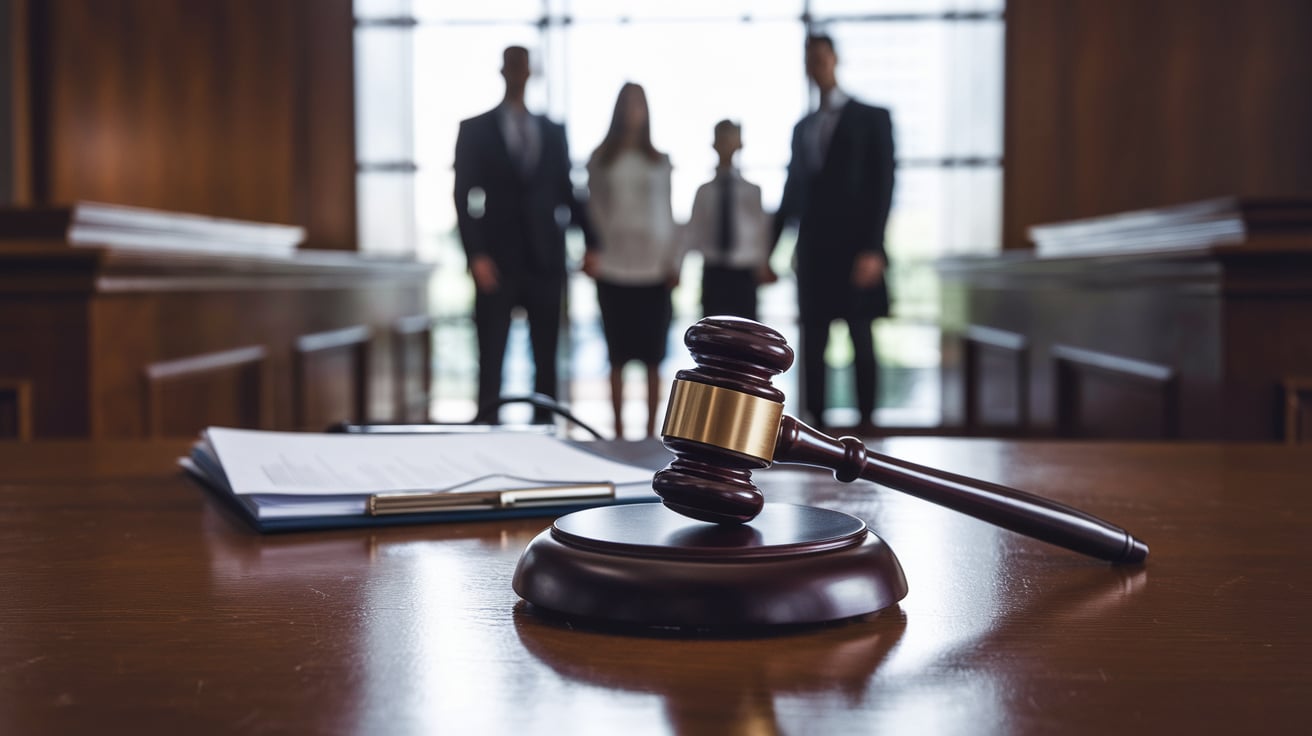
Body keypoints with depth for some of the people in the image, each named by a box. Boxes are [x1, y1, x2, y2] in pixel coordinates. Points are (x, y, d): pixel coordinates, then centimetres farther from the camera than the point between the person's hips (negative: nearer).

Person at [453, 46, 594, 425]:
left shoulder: (553, 132, 12)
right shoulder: (475, 130, 4)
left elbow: (567, 191, 14)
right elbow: (464, 196, -1)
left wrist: (590, 241, 4)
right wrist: (476, 255, -11)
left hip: (545, 261, 3)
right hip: (497, 262, -3)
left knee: (546, 355, 6)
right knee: (491, 354, -3)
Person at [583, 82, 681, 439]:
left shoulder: (660, 162, 10)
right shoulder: (601, 160, 7)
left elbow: (667, 213, 10)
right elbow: (593, 211, 6)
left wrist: (674, 262, 4)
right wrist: (590, 252, -8)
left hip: (654, 270, 1)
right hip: (613, 269, -1)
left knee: (653, 357, 0)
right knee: (617, 357, 2)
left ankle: (651, 429, 6)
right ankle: (618, 429, 8)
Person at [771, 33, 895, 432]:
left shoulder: (872, 118, 3)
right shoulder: (803, 127, 16)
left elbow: (883, 185, -5)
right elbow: (792, 193, 15)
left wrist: (874, 249, -14)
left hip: (855, 247, -4)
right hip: (813, 248, 4)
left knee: (861, 337, -2)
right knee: (812, 339, 2)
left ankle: (866, 419, 6)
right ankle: (813, 421, 6)